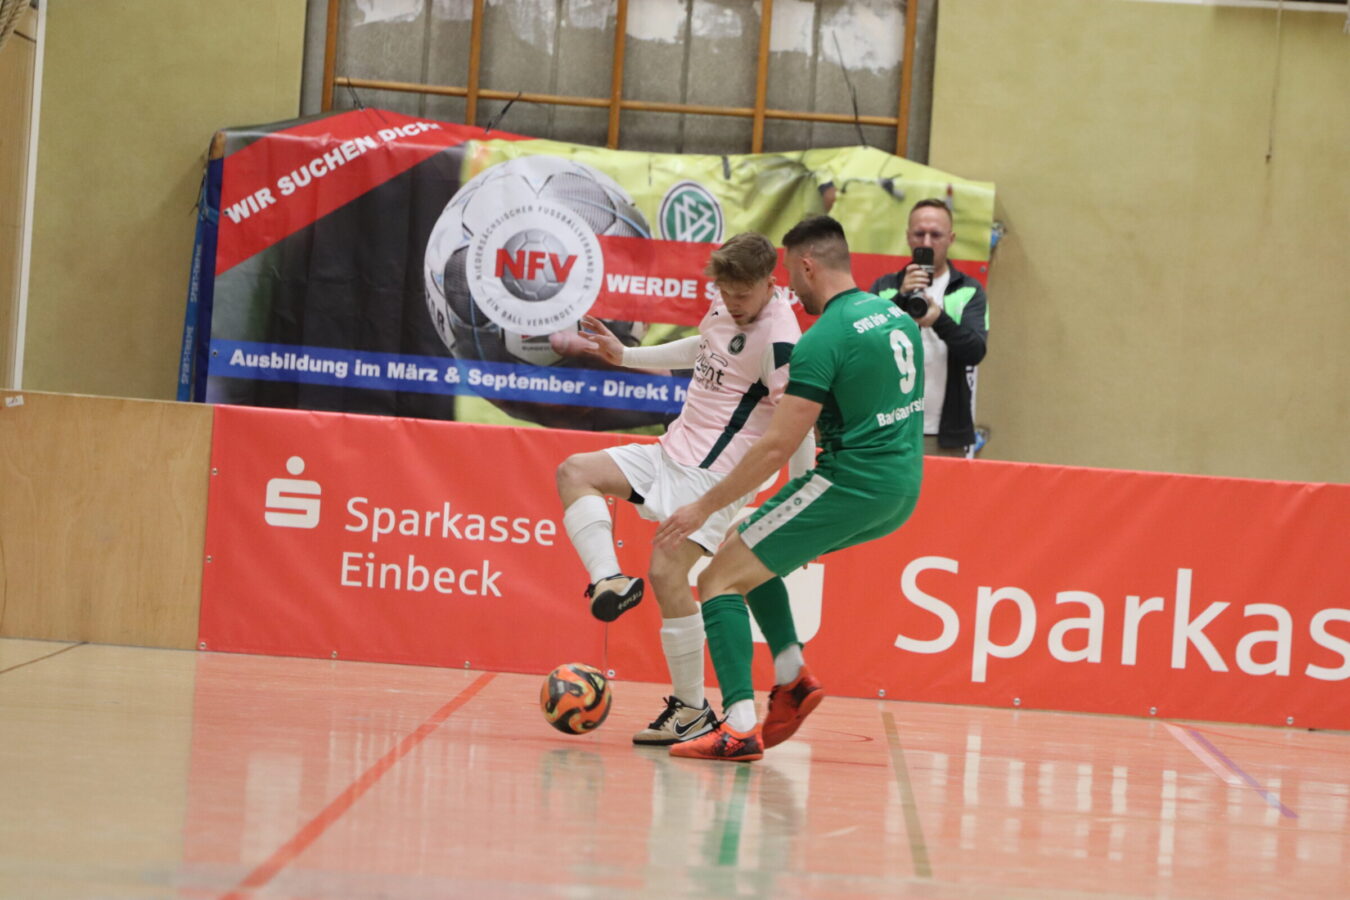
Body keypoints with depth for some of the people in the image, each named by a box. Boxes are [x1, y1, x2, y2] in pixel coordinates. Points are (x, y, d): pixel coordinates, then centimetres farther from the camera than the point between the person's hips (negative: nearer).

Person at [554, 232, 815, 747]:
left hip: (715, 473, -10)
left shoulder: (779, 341, -20)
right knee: (575, 472, 7)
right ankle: (610, 581, -12)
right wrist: (625, 356, 25)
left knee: (666, 572, -17)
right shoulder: (724, 310, 6)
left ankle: (692, 709, -6)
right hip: (673, 452, 10)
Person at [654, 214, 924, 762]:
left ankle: (741, 727, -16)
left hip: (852, 485, -9)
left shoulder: (823, 340, -15)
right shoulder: (898, 318, 11)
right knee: (752, 553, 25)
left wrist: (705, 506, -9)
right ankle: (792, 677, 15)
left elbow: (778, 446, -16)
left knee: (720, 579, -3)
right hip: (904, 492, 9)